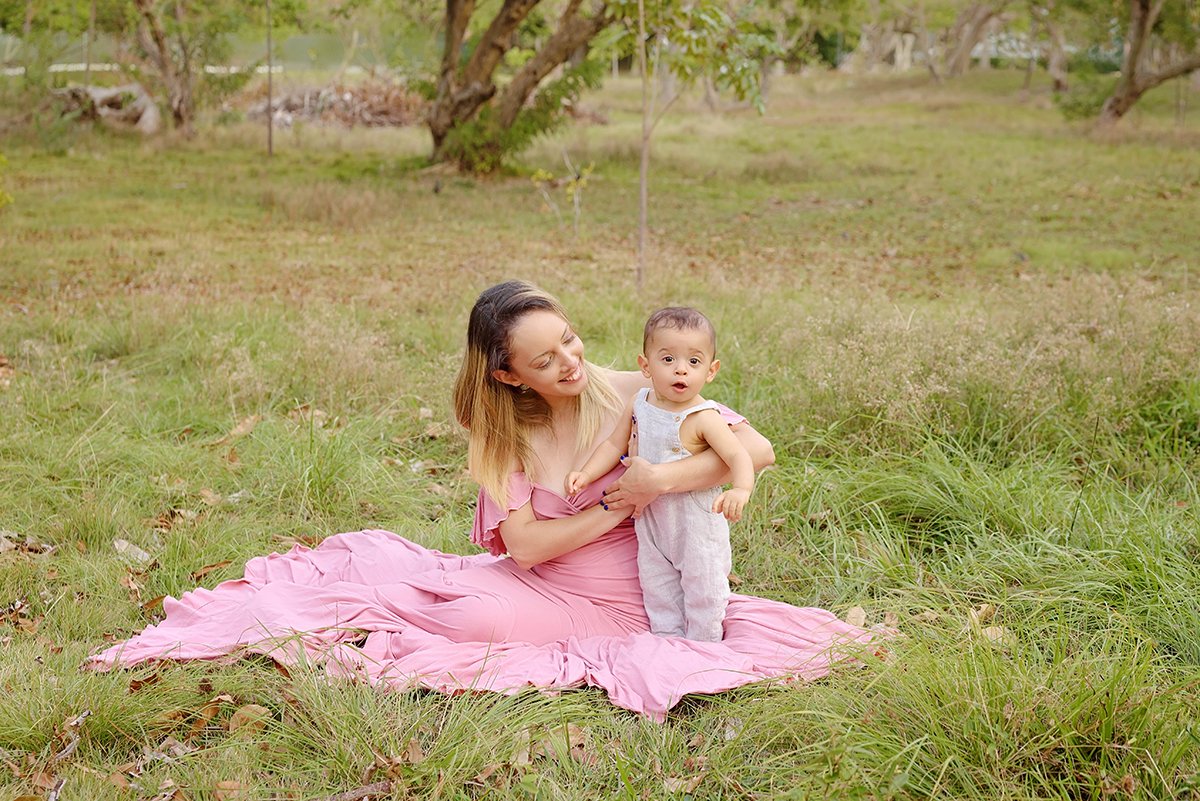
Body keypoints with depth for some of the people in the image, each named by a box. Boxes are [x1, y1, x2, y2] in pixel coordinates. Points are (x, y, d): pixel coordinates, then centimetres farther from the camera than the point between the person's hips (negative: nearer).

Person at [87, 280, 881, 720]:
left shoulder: (635, 397, -10)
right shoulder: (503, 433, -2)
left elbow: (758, 449, -15)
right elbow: (524, 545, -11)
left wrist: (667, 478, -27)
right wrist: (618, 506, -17)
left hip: (630, 597, -3)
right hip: (541, 587, 3)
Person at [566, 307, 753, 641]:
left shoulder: (704, 419, -23)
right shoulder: (639, 404, -6)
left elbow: (737, 455, -32)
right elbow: (615, 444, 4)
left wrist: (740, 489, -51)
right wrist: (586, 474, -8)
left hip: (696, 520, -5)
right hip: (650, 517, 6)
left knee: (701, 584, 9)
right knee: (656, 584, 18)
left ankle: (704, 643, 27)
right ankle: (668, 638, 34)